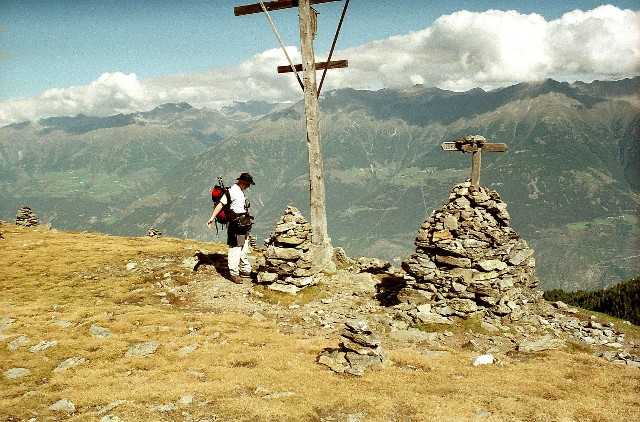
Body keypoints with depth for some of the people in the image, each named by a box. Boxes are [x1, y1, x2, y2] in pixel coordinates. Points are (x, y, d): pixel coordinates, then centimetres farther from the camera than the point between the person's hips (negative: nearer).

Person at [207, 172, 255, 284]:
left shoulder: (241, 191, 16)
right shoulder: (232, 191, -13)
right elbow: (221, 204, -18)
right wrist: (212, 218, -25)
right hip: (235, 224, -10)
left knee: (244, 248, 17)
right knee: (235, 249, -6)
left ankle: (245, 270, 28)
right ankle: (234, 273, 0)